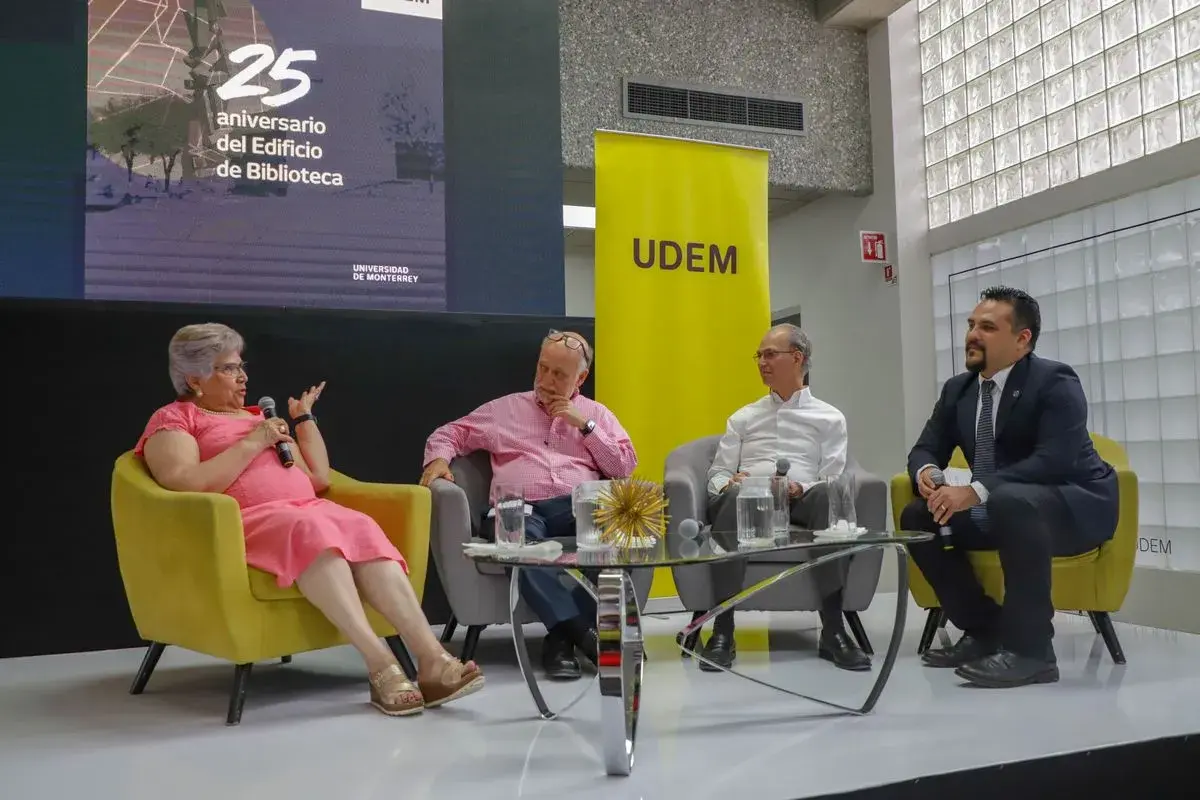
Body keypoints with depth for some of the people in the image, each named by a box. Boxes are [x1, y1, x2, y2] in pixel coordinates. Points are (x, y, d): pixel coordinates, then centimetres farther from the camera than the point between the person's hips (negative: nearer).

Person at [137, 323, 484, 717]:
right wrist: (252, 443, -7)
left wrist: (305, 417, 21)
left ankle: (431, 658, -39)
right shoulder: (174, 419, 11)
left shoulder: (259, 417, 29)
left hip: (307, 510, 6)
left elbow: (319, 479, 24)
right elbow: (185, 486, -10)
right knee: (310, 531, -37)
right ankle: (380, 663, -43)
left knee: (362, 529, -28)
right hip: (244, 522, -5)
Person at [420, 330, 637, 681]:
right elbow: (449, 433, 24)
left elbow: (625, 466, 13)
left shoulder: (596, 413, 24)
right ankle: (582, 630, -41)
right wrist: (438, 458, 1)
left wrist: (584, 425, 6)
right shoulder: (505, 408, 23)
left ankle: (562, 636, -33)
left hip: (579, 506, 1)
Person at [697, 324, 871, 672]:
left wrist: (799, 488, -17)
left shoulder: (829, 418, 16)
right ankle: (722, 631, -36)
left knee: (825, 496, -36)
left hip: (802, 504, -1)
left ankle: (833, 630, -33)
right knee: (732, 496, -36)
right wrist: (728, 484, -9)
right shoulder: (743, 418, 24)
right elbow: (717, 475, 16)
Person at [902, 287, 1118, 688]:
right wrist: (926, 472, -17)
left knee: (1011, 500, -38)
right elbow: (926, 449, 9)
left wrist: (976, 491, -36)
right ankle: (984, 630, 3)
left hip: (1075, 506, -8)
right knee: (917, 517, -8)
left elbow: (1054, 460, -29)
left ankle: (1029, 648, -29)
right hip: (1000, 508, 8)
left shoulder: (1054, 382, -16)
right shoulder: (957, 389, 5)